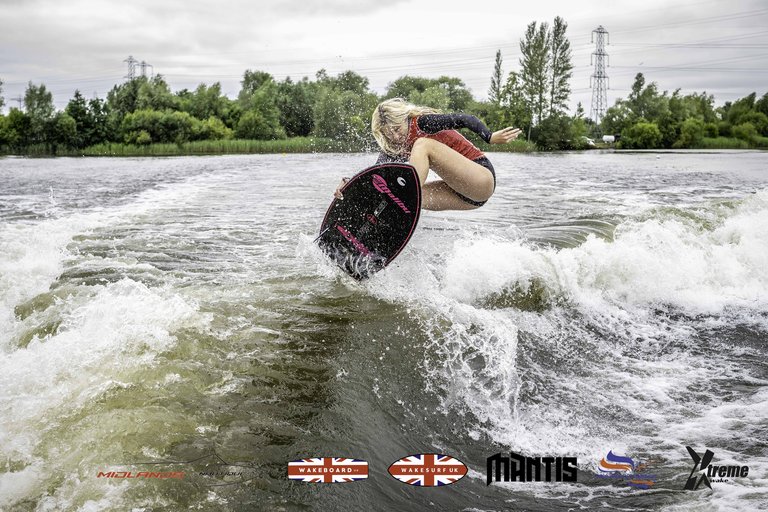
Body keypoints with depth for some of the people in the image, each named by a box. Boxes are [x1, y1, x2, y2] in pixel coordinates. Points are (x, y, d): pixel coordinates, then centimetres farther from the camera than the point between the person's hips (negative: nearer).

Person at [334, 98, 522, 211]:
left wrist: (490, 138, -37)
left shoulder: (423, 122, -11)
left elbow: (466, 120, -21)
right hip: (462, 194, 8)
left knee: (423, 144, -23)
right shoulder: (395, 149, 7)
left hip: (482, 179, -8)